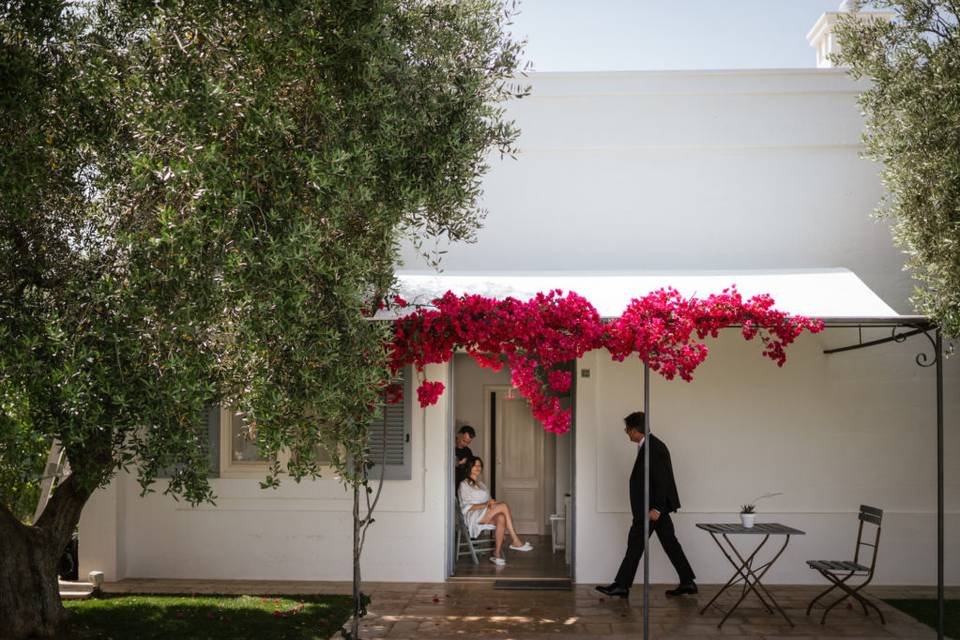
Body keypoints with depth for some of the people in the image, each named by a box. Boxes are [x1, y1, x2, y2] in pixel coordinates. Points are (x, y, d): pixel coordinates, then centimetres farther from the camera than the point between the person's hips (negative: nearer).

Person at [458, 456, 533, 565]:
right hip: (472, 516, -6)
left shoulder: (481, 483, 26)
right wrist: (486, 504, -19)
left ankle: (497, 554, -36)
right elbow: (467, 507, -8)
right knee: (503, 506, -27)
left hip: (486, 515, 6)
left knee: (501, 518, -32)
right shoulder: (464, 484, 3)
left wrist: (492, 503, -4)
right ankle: (515, 541, -28)